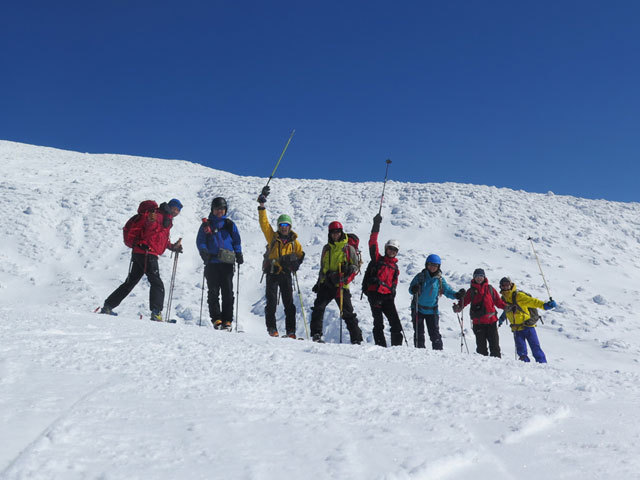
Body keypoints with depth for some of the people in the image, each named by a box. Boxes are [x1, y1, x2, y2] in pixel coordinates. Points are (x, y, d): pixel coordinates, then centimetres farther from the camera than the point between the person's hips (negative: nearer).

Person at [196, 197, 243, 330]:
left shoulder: (230, 224, 14)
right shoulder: (206, 224, 12)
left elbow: (236, 240, 16)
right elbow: (200, 240, 8)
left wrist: (238, 254, 1)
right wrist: (203, 251, -10)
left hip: (227, 262, 0)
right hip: (212, 262, 0)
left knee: (228, 292, -2)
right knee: (213, 292, -2)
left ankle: (227, 320, 2)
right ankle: (216, 319, 2)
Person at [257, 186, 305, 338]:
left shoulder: (294, 242, 8)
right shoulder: (272, 237, 4)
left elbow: (300, 254, 18)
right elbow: (264, 223, -3)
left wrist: (295, 262, -5)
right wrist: (262, 205, -10)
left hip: (286, 274, 1)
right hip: (272, 273, -1)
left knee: (289, 303, 0)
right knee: (271, 302, -6)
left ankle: (291, 330, 3)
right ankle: (272, 328, 2)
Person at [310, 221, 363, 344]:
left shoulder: (348, 248, 2)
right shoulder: (326, 248, 15)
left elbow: (356, 265, 4)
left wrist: (351, 269, -16)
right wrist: (319, 282, 22)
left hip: (341, 285, -3)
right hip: (326, 284, 3)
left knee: (348, 313, 0)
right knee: (318, 307, -14)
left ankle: (357, 339, 9)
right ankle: (316, 334, -8)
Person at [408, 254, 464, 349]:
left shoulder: (440, 279, 3)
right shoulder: (420, 276, -3)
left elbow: (447, 290, 5)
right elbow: (411, 288, -5)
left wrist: (457, 295, -14)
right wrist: (413, 289, -28)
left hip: (432, 310, 1)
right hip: (418, 309, -1)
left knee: (435, 334, 1)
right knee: (419, 333, 3)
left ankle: (438, 350, 9)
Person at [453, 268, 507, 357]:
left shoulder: (490, 289, 12)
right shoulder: (471, 291, 8)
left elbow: (498, 301, 14)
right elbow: (464, 300, 0)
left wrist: (506, 307, -2)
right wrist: (458, 307, -19)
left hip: (491, 320, 1)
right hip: (478, 321, -1)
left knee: (494, 343, 3)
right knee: (481, 344, 1)